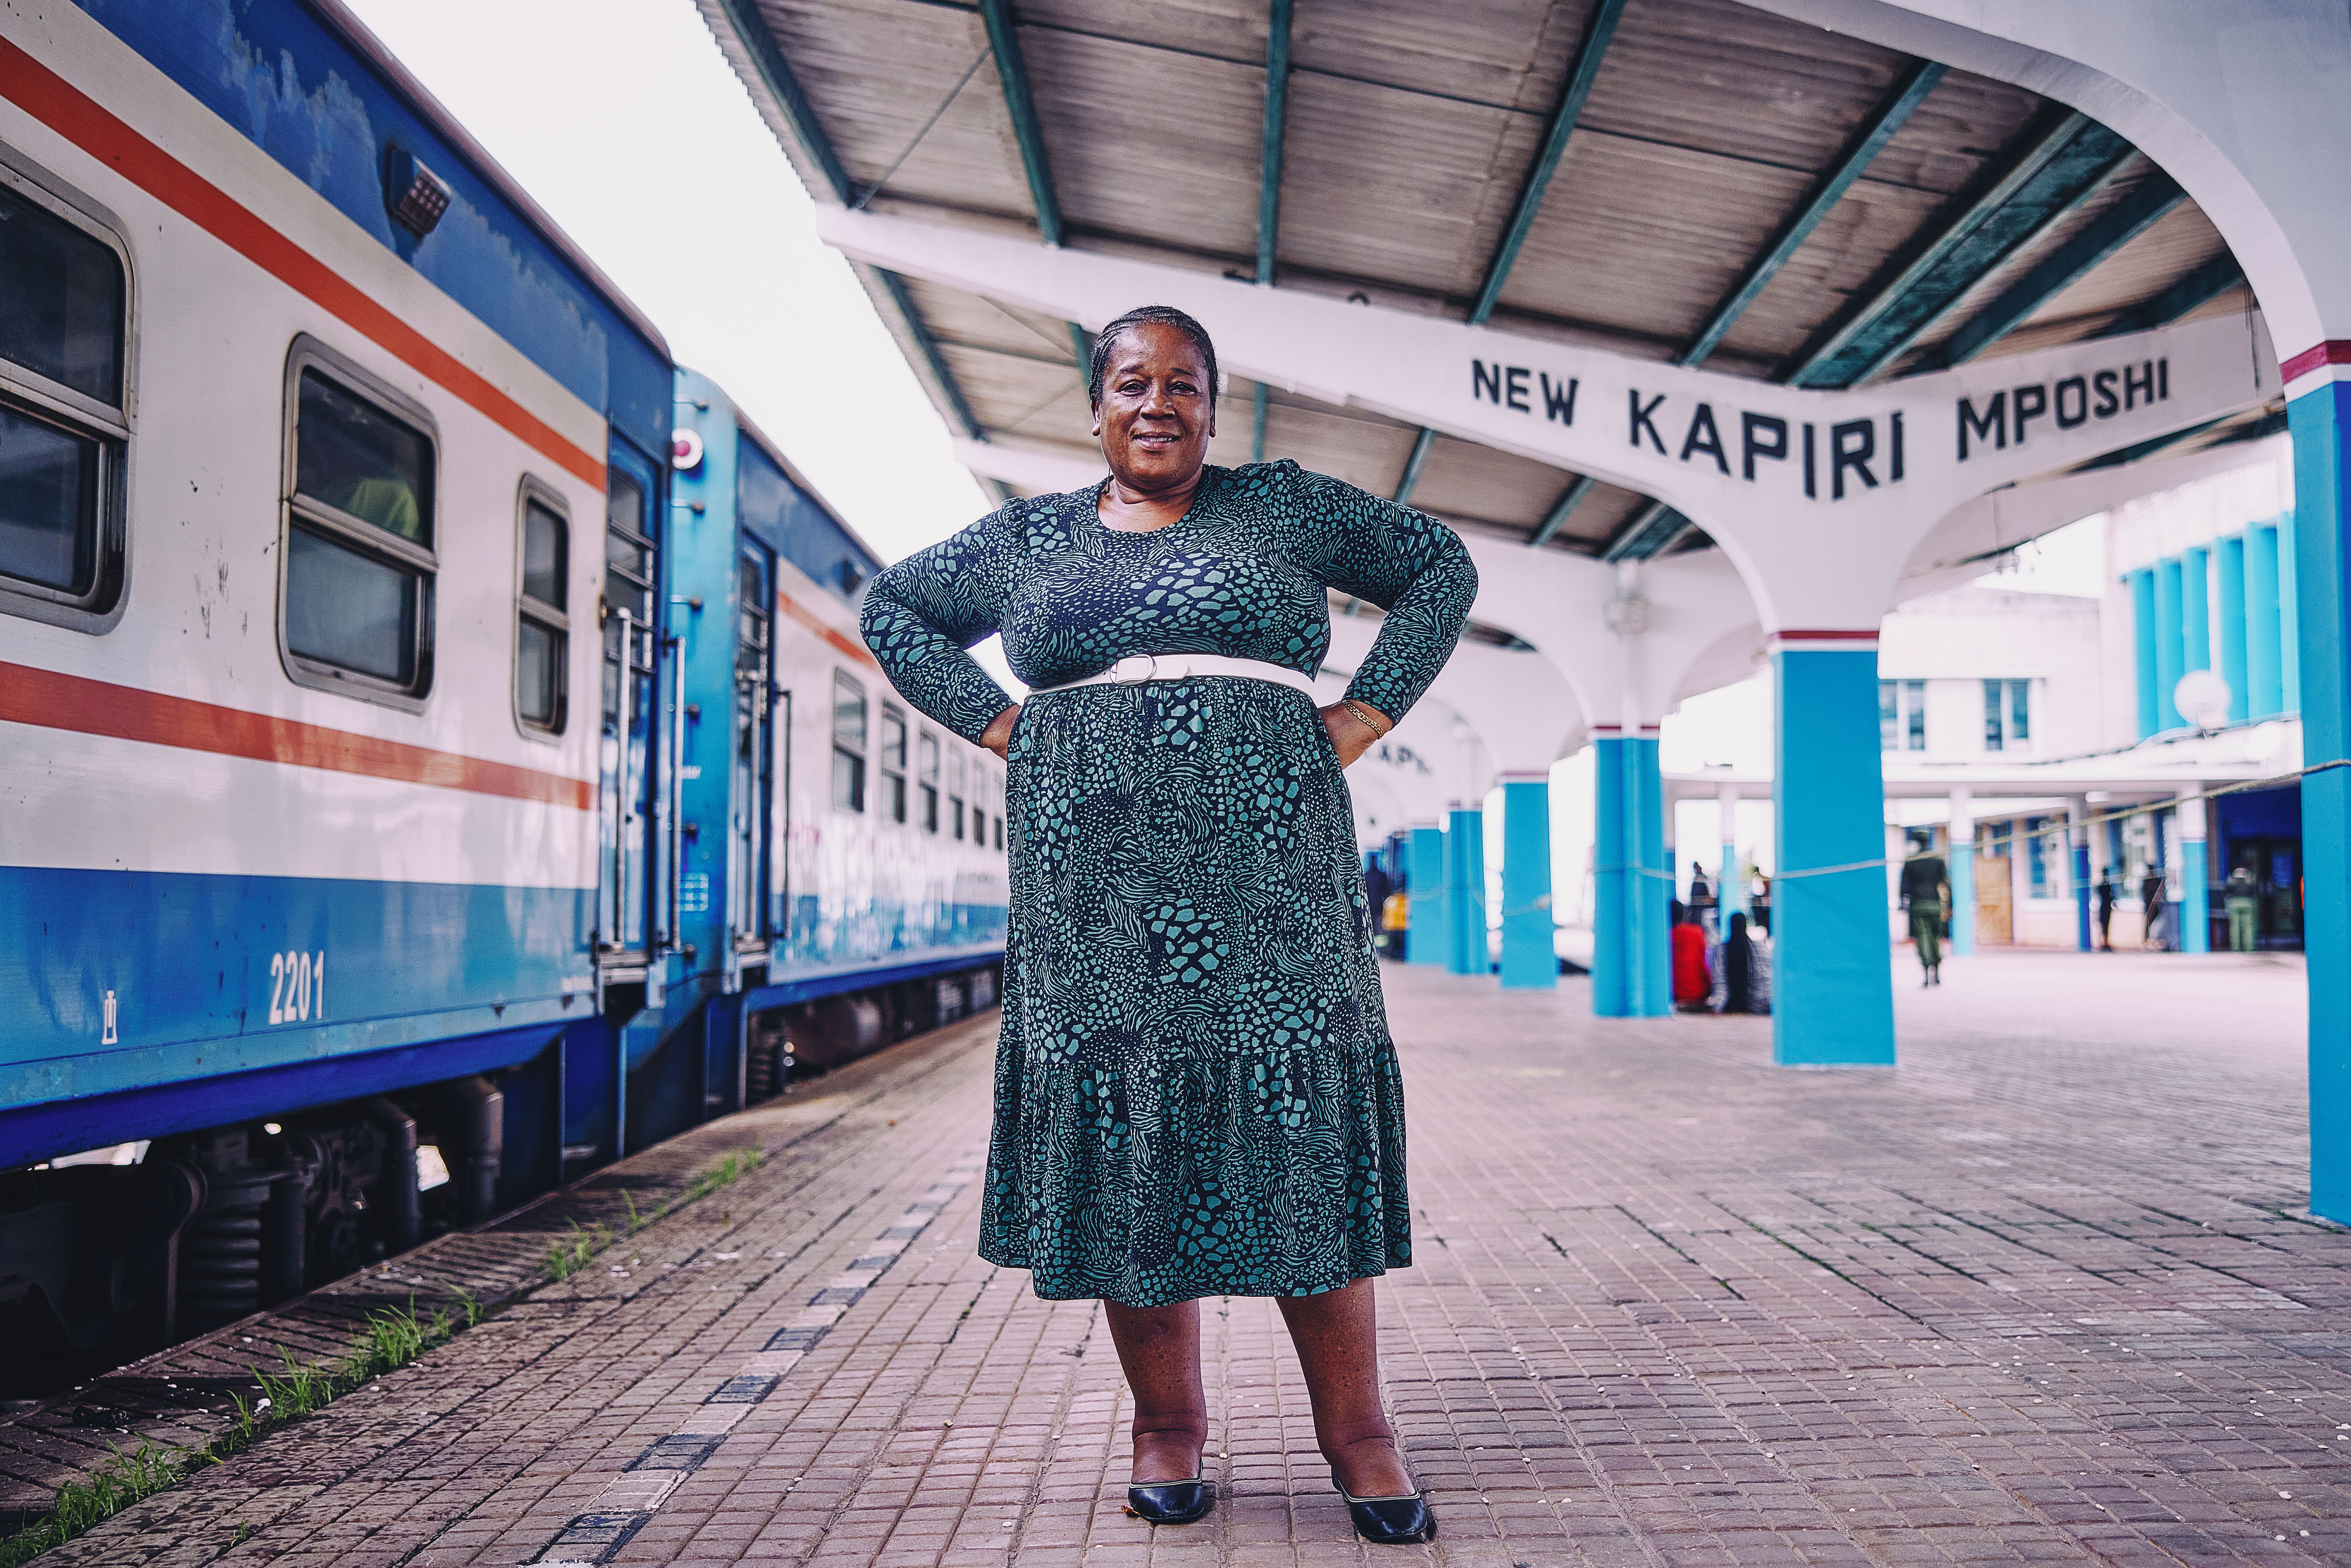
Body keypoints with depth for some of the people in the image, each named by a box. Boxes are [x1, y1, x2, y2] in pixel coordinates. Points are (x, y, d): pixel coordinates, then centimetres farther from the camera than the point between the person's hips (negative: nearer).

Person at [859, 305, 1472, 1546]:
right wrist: (1000, 724, 10)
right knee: (1122, 1128, 1)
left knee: (1295, 1122, -4)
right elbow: (892, 610, 25)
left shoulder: (1284, 505, 12)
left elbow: (1439, 568, 17)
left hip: (1264, 869, -1)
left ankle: (1356, 1432, 6)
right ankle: (1166, 1424, 14)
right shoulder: (1027, 539, 15)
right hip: (1094, 882, 2)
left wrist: (1361, 718, 5)